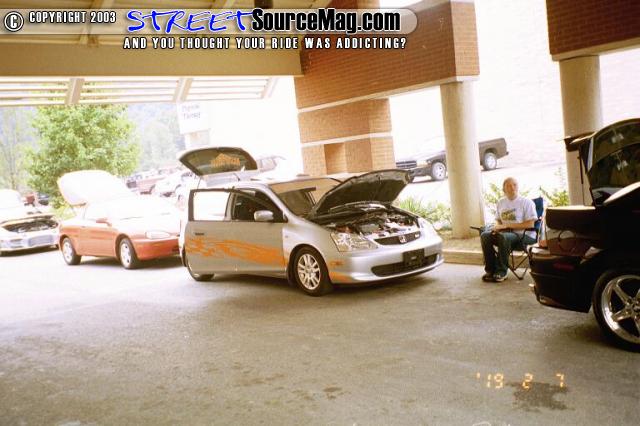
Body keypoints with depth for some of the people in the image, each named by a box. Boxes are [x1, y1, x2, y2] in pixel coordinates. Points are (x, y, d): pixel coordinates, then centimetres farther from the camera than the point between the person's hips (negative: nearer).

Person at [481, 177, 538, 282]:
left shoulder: (526, 202, -5)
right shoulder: (501, 203, 13)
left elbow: (530, 224, -13)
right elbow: (498, 220, 21)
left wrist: (507, 225, -17)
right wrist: (497, 227, -6)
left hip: (525, 235, -6)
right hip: (506, 232, 6)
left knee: (503, 236, -37)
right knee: (485, 235, -20)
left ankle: (501, 272, -26)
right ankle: (491, 270, -15)